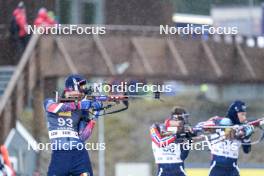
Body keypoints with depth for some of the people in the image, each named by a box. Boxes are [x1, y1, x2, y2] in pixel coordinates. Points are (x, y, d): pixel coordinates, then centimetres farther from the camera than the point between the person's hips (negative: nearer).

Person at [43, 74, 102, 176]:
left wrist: (94, 117, -7)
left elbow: (83, 137, 1)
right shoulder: (50, 103, 7)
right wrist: (78, 104, -28)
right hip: (59, 155, -1)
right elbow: (56, 107, -19)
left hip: (79, 155, 1)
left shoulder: (81, 110, 10)